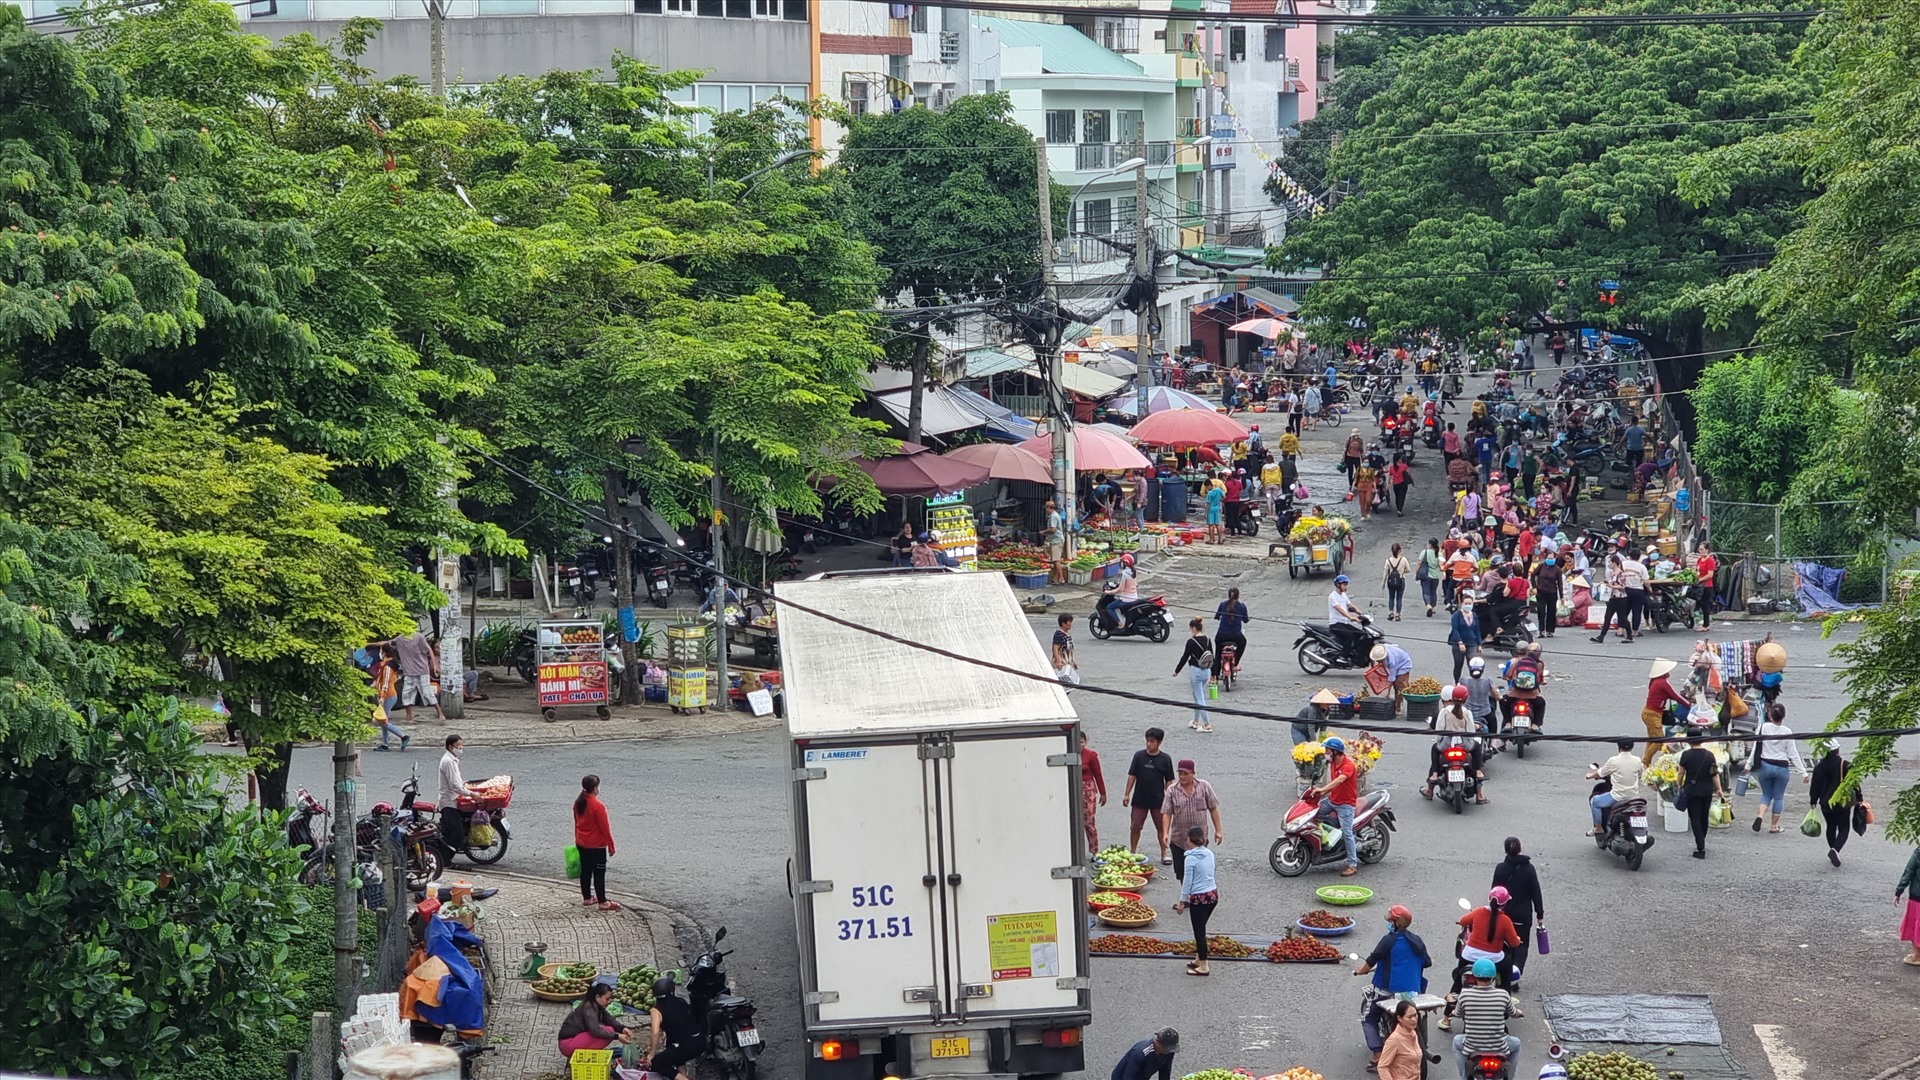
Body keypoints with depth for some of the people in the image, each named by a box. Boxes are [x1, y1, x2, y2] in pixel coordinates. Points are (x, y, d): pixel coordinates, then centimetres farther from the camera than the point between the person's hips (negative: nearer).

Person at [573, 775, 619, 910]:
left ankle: (587, 898, 25)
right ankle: (603, 902, 3)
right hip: (597, 846, -8)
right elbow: (604, 827, -17)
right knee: (599, 873, -1)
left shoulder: (578, 803, 1)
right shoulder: (597, 805, -22)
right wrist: (610, 845, -8)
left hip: (581, 844, 8)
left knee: (585, 871, 16)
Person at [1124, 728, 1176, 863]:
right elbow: (1132, 775, 3)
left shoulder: (1165, 759, -4)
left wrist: (1168, 798, -1)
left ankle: (1164, 854, 18)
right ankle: (1132, 852, 17)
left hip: (1158, 800, -1)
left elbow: (1169, 781, 1)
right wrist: (1127, 794, 0)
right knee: (1135, 827, 4)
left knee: (1162, 828, 6)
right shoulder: (1139, 756, -2)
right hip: (1139, 800, 1)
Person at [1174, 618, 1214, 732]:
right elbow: (1212, 657, 9)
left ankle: (1207, 725, -4)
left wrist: (1176, 670, 2)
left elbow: (1185, 657, -11)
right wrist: (1213, 674, 18)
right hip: (1206, 671, 7)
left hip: (1196, 671, -7)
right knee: (1197, 696, 22)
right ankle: (1196, 721, 31)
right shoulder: (1207, 640, 2)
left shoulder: (1191, 642, -17)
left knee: (1200, 698, -2)